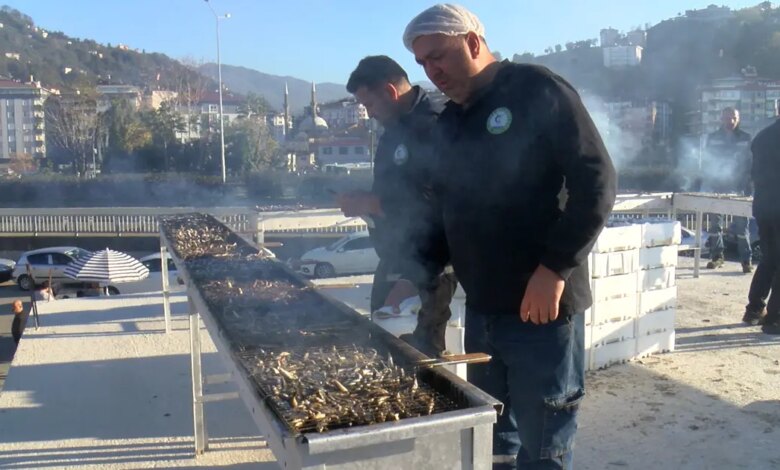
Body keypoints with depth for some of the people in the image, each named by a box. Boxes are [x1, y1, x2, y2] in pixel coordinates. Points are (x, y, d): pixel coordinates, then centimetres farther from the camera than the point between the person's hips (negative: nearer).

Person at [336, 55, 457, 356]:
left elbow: (431, 202, -28)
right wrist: (363, 203, 3)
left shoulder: (433, 128, -17)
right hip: (394, 262, 10)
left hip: (427, 266, -9)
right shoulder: (395, 130, 14)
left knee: (420, 352, 0)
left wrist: (368, 203, -20)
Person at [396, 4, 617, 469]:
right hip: (481, 308, 7)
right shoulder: (448, 122, 15)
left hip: (542, 306, -7)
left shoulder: (537, 91, -8)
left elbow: (597, 182, -13)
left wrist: (555, 268, -19)